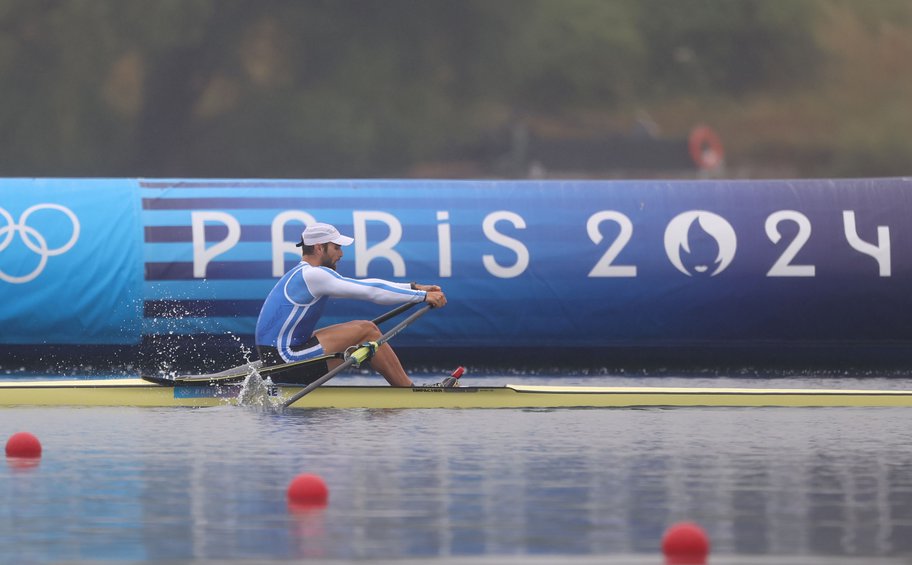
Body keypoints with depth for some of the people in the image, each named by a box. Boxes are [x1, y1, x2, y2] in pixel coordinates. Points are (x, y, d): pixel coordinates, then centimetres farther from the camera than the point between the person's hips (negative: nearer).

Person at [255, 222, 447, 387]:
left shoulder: (304, 274, 17)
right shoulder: (312, 275, -14)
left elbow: (363, 285, 18)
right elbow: (371, 292, -14)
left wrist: (414, 287, 15)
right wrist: (423, 296, -8)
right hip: (284, 360, -10)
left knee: (365, 330, 15)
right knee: (367, 330, -8)